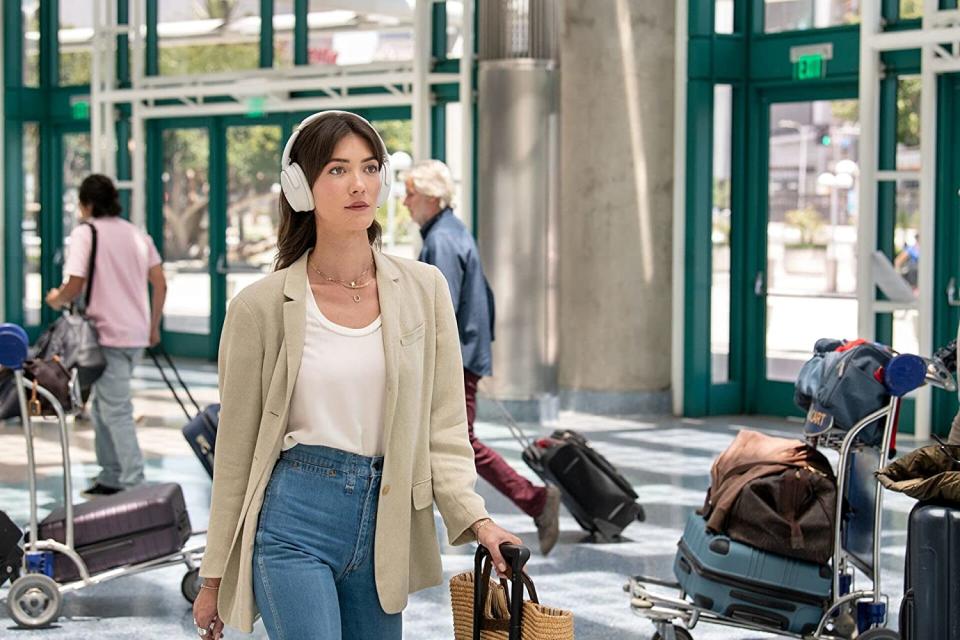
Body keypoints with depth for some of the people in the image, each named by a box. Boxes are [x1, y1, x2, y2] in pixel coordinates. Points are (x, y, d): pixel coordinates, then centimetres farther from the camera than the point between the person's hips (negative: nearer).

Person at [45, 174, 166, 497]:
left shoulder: (85, 233, -8)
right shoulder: (137, 233, 12)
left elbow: (75, 287, -15)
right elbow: (160, 284, 10)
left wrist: (56, 299, 6)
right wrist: (153, 326, 19)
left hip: (108, 335, -7)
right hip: (136, 334, 7)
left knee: (116, 410, -5)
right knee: (102, 406, 18)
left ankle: (133, 481, -8)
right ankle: (110, 477, 21)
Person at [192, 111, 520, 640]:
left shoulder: (423, 290, 4)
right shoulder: (261, 307, -3)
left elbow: (443, 426, 6)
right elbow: (235, 452, 2)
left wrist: (474, 517, -9)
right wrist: (214, 576, 5)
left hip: (385, 527, 4)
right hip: (294, 522, -3)